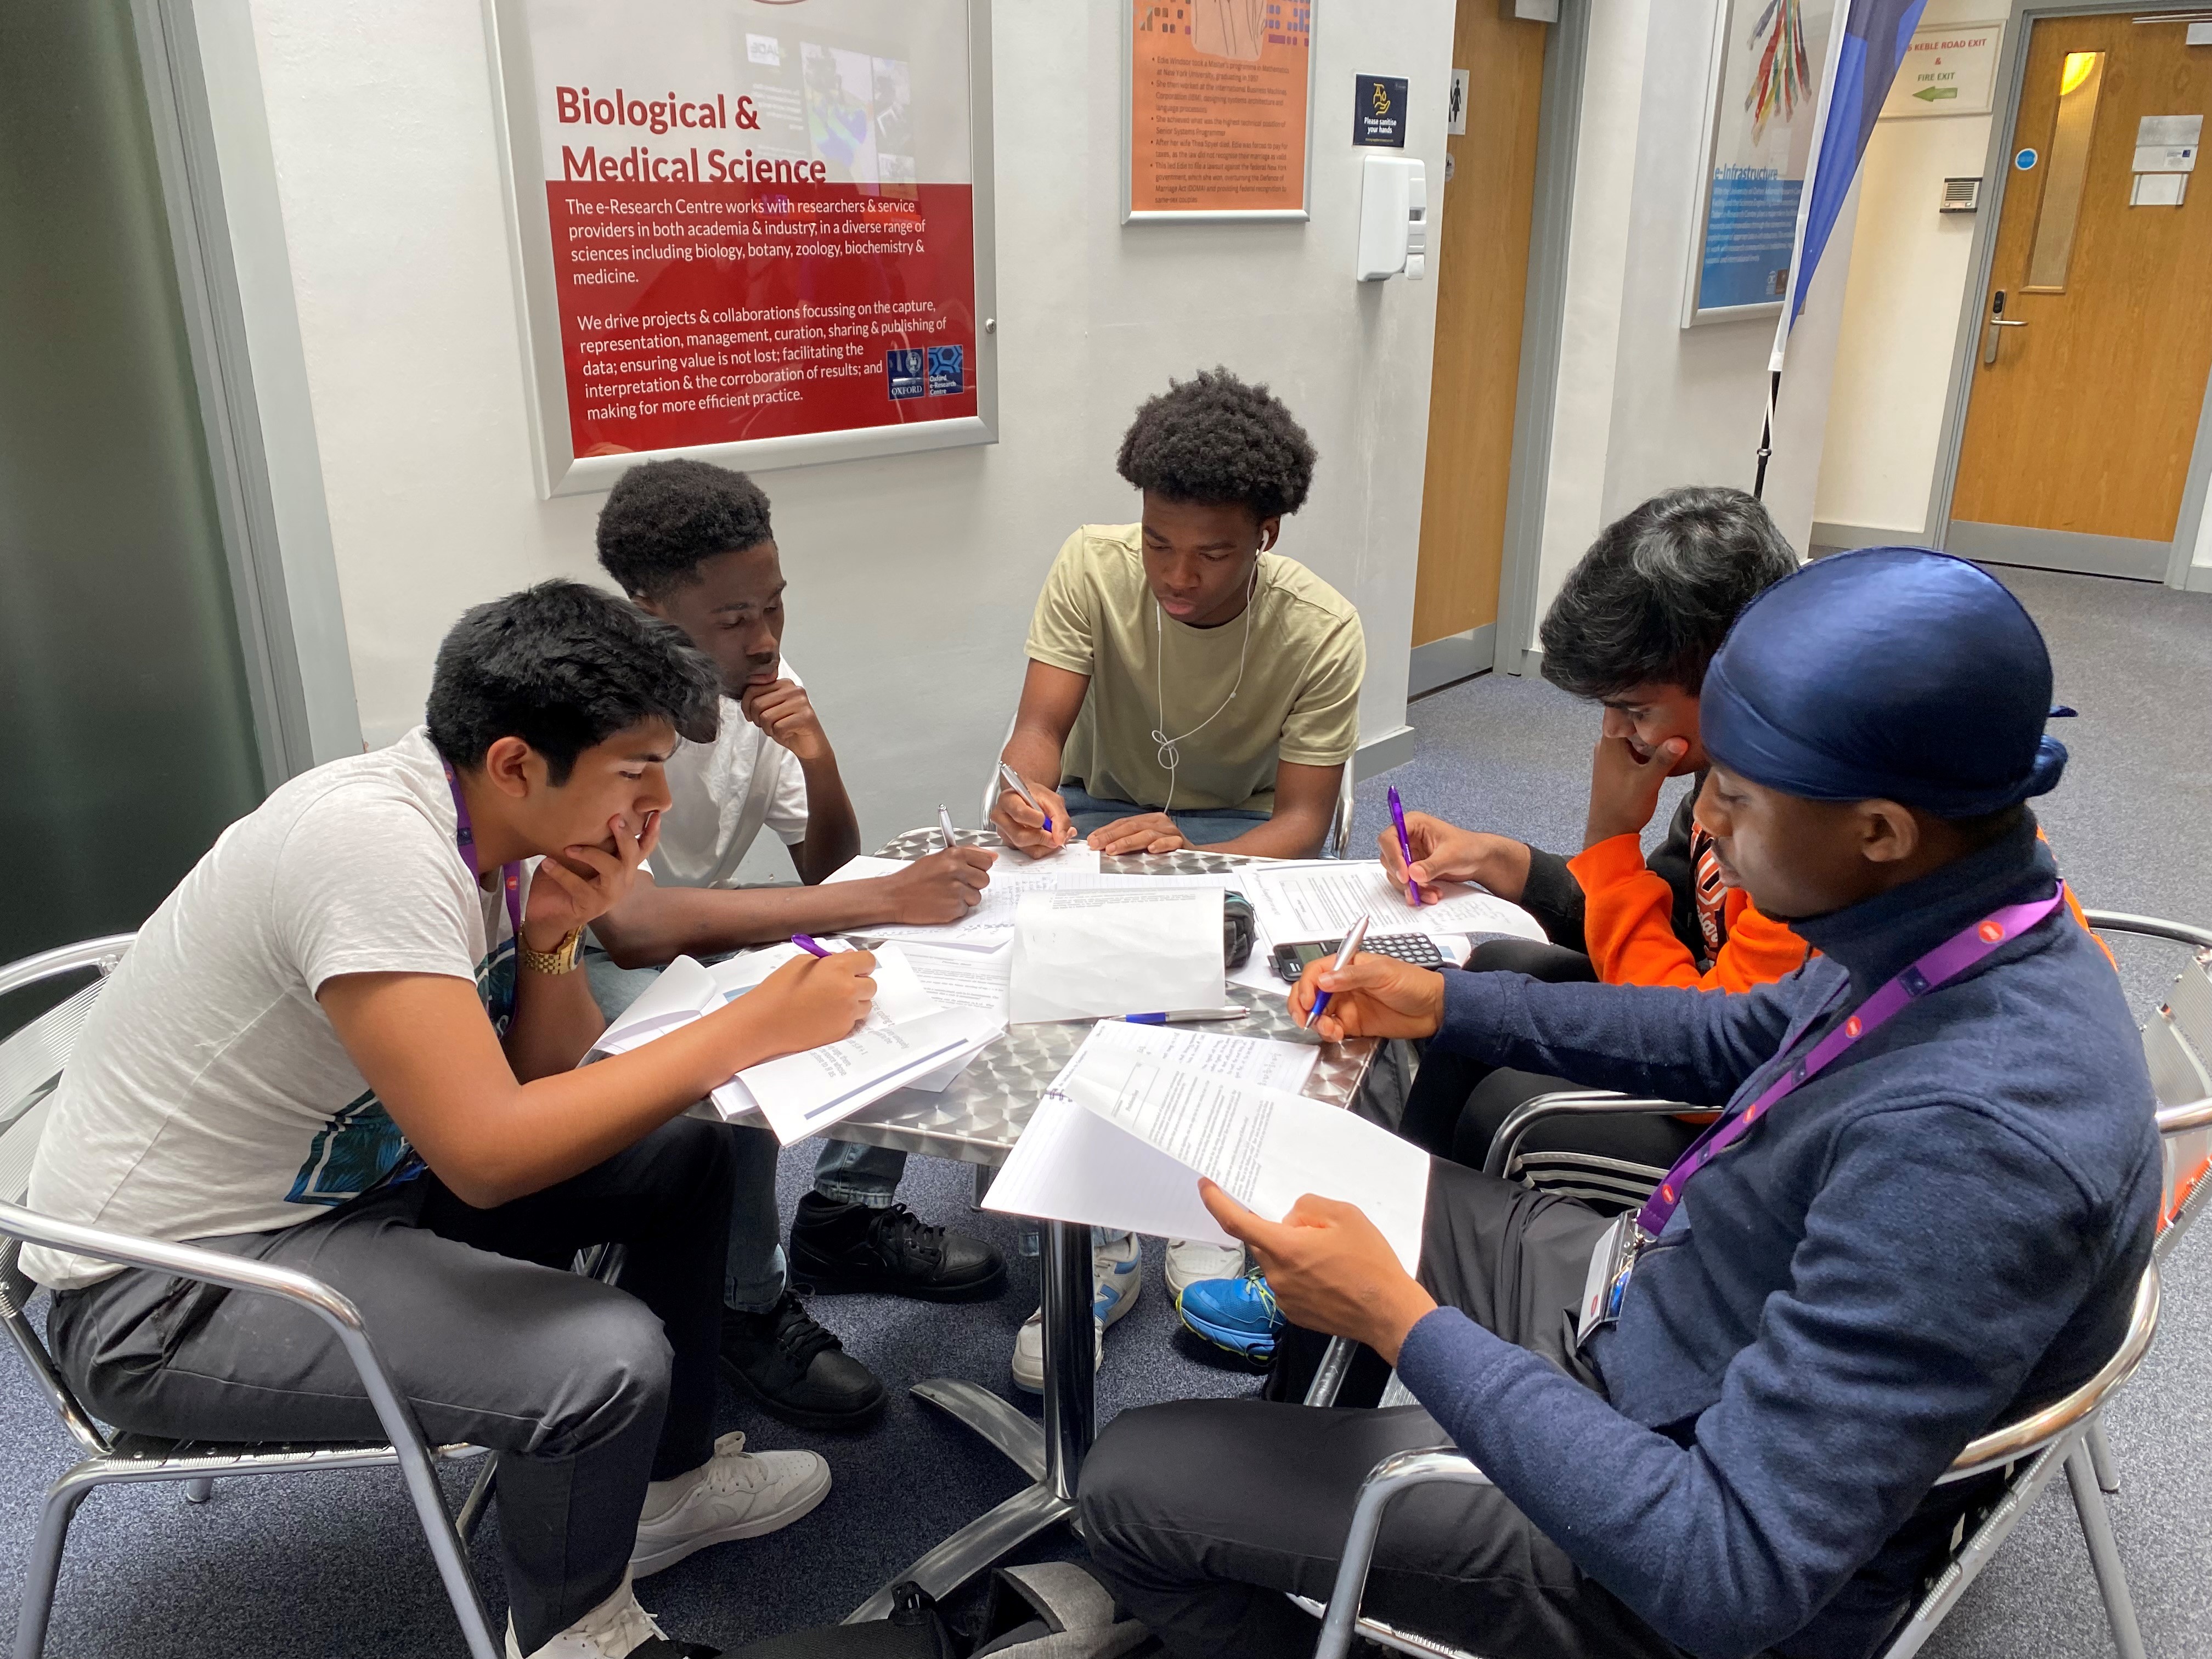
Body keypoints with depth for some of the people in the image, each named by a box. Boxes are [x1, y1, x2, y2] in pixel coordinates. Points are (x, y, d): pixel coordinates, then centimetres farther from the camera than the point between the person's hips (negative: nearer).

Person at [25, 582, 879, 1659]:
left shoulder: (491, 834, -4)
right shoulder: (370, 842, -30)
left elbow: (539, 1084, 3)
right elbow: (488, 1152, -35)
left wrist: (554, 933, -16)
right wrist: (755, 1027, -31)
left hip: (347, 1173, 9)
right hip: (165, 1291, -9)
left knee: (688, 1156, 6)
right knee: (607, 1359, -26)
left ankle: (670, 1479, 23)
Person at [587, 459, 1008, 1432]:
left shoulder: (758, 685, -9)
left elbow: (826, 872, -1)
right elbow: (631, 925, -43)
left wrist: (817, 757, -23)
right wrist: (879, 900, -45)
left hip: (702, 937, 7)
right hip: (587, 969, -6)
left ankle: (846, 1217, 7)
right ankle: (748, 1309, -10)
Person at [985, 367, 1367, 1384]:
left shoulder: (1322, 631, -19)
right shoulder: (1094, 565, -16)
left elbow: (1302, 820, -21)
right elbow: (1038, 728, -19)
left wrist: (1193, 861, -42)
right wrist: (1031, 794, -45)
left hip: (1244, 832, -1)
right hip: (1104, 806, 1)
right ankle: (1099, 1237, -17)